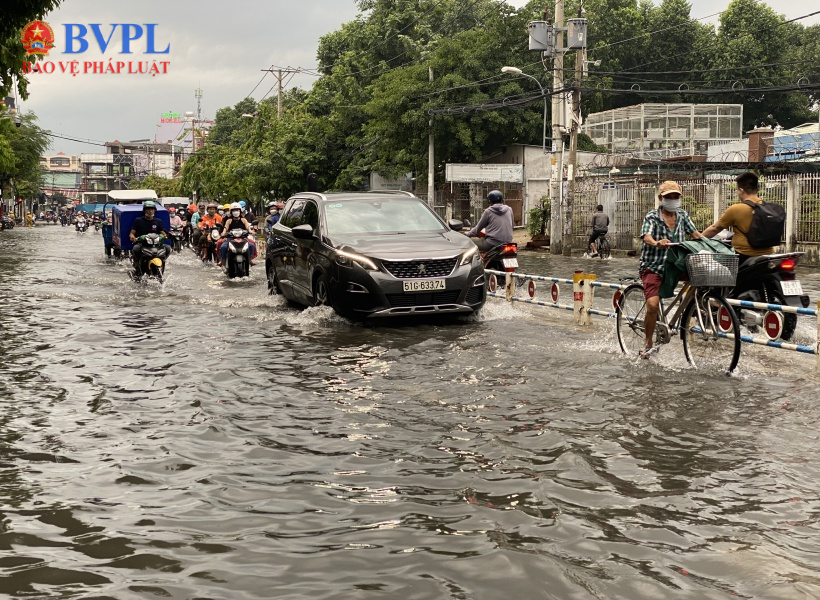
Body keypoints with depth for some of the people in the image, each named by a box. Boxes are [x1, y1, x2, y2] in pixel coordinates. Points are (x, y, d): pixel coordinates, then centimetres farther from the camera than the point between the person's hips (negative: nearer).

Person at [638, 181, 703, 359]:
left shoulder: (682, 215, 10)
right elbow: (646, 237, -24)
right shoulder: (652, 217, -7)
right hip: (653, 266, -5)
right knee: (653, 305, -21)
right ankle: (648, 343, -3)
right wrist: (657, 243, -46)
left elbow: (696, 234, 6)